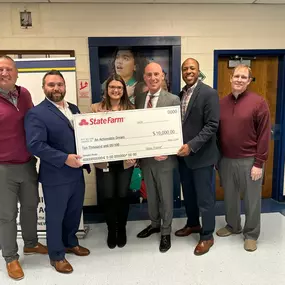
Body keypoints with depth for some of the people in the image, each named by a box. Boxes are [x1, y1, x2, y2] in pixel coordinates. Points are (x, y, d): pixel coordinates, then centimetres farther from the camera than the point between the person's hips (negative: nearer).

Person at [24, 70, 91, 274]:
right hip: (55, 177, -7)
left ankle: (70, 242, 46)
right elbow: (35, 144, -21)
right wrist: (65, 159, -25)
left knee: (74, 212, 22)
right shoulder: (36, 113, -12)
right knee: (55, 217, 12)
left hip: (77, 173, 7)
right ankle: (57, 256, 32)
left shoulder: (74, 109, 10)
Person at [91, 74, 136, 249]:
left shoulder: (131, 108, 3)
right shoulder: (96, 108, 0)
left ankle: (122, 229, 32)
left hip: (126, 160, 1)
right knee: (109, 196, 8)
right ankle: (111, 230, 30)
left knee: (123, 195, 10)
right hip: (105, 161, 0)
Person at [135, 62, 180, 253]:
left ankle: (166, 232, 29)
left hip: (164, 157, -4)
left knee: (166, 197, 10)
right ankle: (155, 224, 41)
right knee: (151, 195, 20)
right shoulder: (139, 99, 5)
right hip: (145, 156, 5)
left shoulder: (173, 100, -10)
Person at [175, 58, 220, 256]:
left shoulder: (209, 93, -12)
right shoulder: (180, 94, 9)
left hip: (201, 155, -7)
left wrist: (191, 146, -24)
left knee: (205, 198, 5)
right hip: (183, 153, 7)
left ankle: (207, 236, 22)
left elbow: (212, 126, -18)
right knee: (188, 194, 20)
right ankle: (193, 224, 40)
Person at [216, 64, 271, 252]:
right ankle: (233, 225, 39)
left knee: (252, 199, 10)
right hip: (226, 159, 4)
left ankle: (251, 234, 29)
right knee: (230, 197, 18)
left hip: (249, 160, -4)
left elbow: (264, 134, -9)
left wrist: (259, 163, -12)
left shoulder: (259, 102, -8)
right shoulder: (222, 103, 5)